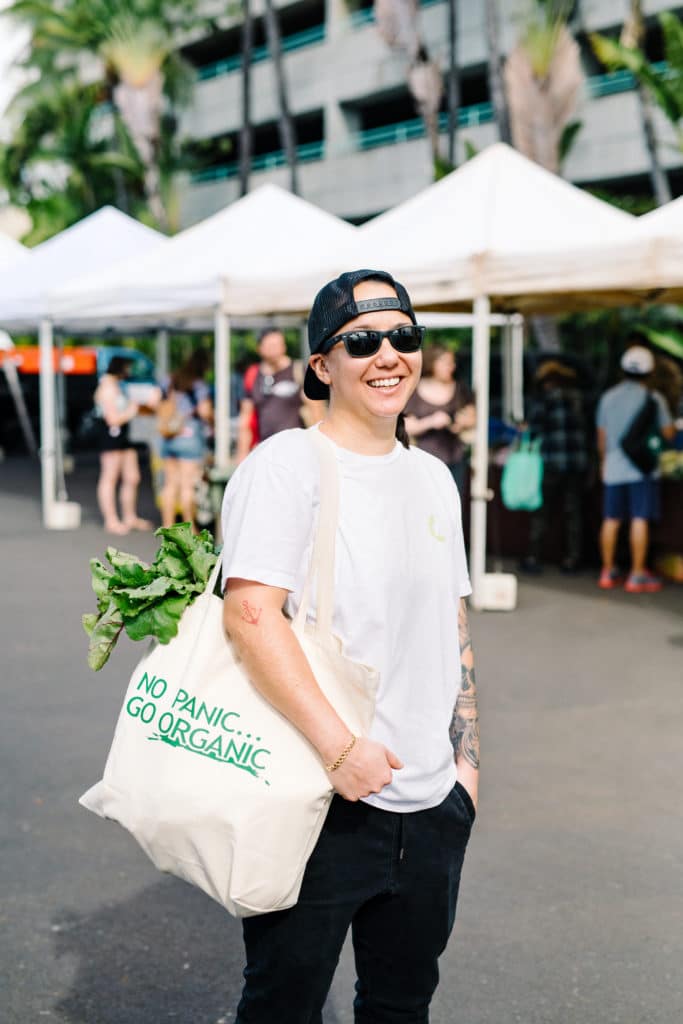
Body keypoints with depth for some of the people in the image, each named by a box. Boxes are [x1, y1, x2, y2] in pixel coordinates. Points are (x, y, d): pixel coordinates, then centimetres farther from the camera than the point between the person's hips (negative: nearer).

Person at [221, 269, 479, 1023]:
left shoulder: (433, 478, 12)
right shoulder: (286, 465, -10)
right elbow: (249, 615, -22)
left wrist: (466, 758, 13)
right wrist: (339, 748, -25)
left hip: (431, 804, 7)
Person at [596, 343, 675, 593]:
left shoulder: (608, 397, 7)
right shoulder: (653, 398, -7)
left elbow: (601, 436, 12)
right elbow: (668, 432, -2)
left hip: (614, 468, 5)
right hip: (641, 468, -5)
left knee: (611, 520, 10)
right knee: (640, 520, -4)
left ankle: (608, 572, 15)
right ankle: (637, 575, -4)